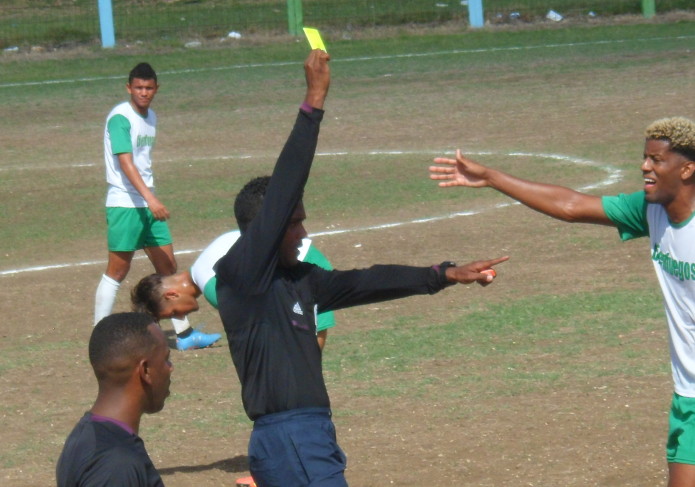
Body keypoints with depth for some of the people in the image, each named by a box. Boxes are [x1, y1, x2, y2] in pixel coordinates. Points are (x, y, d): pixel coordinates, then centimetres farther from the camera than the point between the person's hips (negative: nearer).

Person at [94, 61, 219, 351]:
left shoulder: (150, 117, 13)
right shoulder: (120, 118, -13)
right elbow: (126, 163, -23)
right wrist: (150, 199, -33)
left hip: (149, 204, 8)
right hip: (124, 204, -8)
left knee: (168, 267, 8)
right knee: (117, 270, -5)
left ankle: (184, 334, 14)